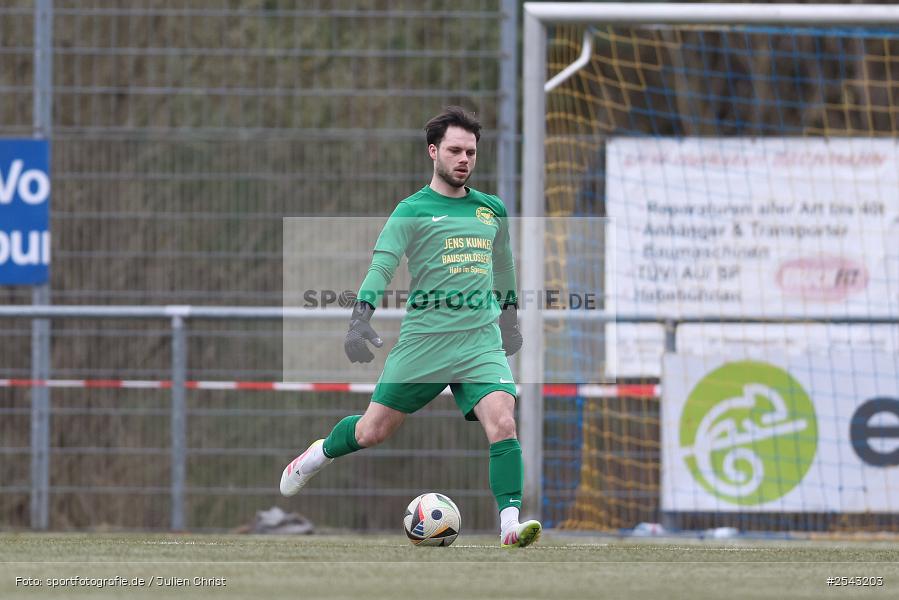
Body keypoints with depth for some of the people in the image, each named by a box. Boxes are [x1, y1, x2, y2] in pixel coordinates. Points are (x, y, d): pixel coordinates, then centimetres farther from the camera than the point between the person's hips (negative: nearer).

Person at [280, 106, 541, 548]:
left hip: (481, 341, 3)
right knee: (372, 432, 7)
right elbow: (381, 265, -13)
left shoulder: (492, 210, 11)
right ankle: (321, 453, 39)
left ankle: (510, 523, -20)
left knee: (502, 423, -20)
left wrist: (510, 317, 32)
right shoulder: (413, 210, -3)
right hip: (423, 341, -3)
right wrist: (360, 318, -26)